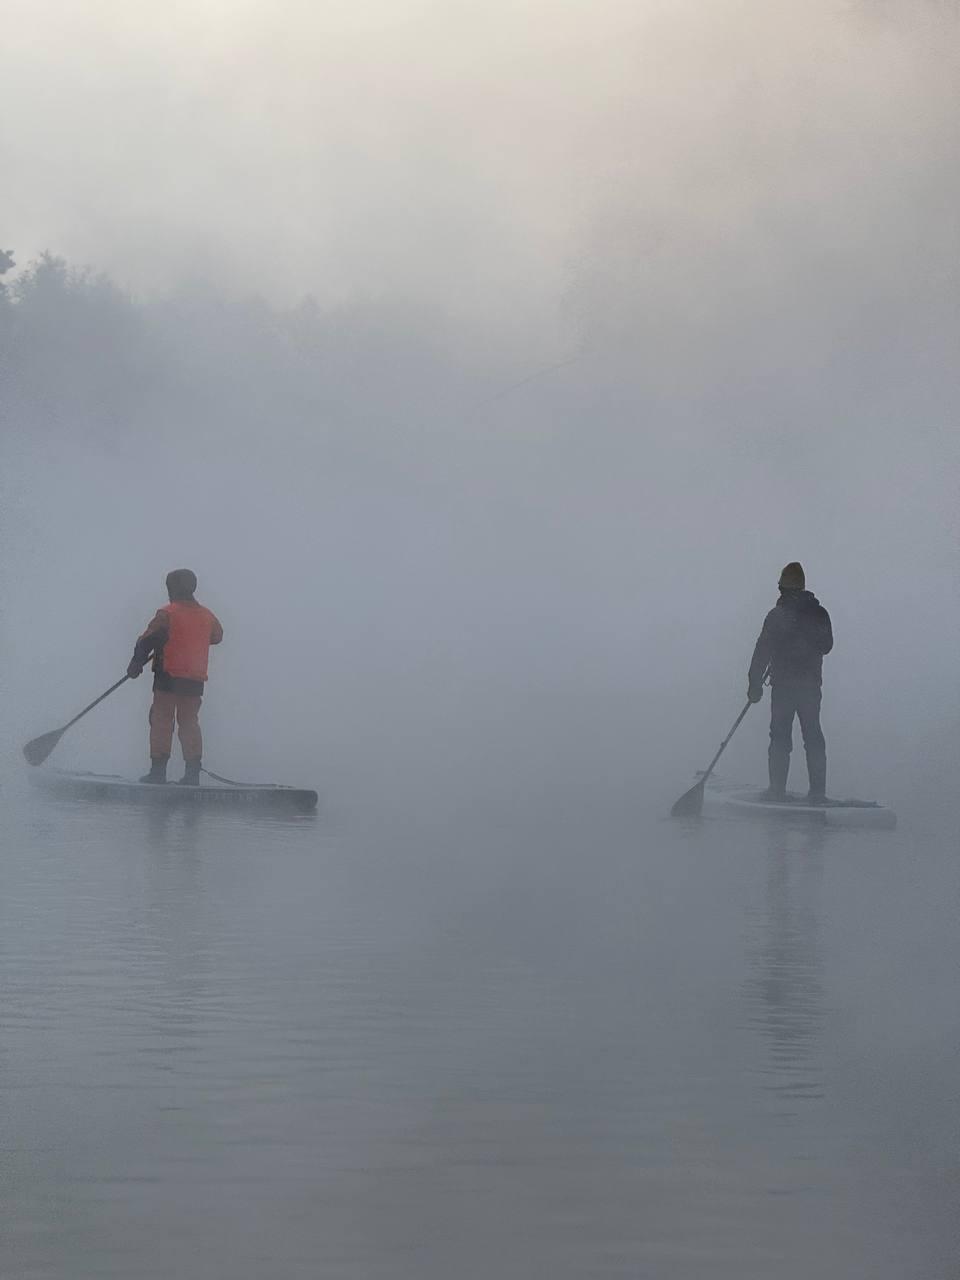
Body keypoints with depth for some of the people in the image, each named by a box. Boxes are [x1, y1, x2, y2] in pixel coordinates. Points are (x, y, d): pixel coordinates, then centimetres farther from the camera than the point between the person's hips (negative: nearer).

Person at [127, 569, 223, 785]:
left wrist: (136, 664, 1)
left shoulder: (166, 614, -8)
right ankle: (192, 772, 6)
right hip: (196, 679, 5)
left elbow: (147, 641, -9)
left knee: (162, 720, -1)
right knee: (189, 722, 11)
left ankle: (158, 769, -6)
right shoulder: (207, 616, 9)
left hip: (168, 678, -5)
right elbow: (217, 636, 27)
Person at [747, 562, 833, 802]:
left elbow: (762, 652, -9)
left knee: (780, 738, 1)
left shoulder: (777, 615, -9)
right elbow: (826, 646, 18)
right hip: (812, 684, 3)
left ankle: (777, 791, -3)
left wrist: (755, 685, -4)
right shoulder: (819, 613, 4)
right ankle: (818, 792, 6)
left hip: (783, 685, -3)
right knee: (813, 737, 9)